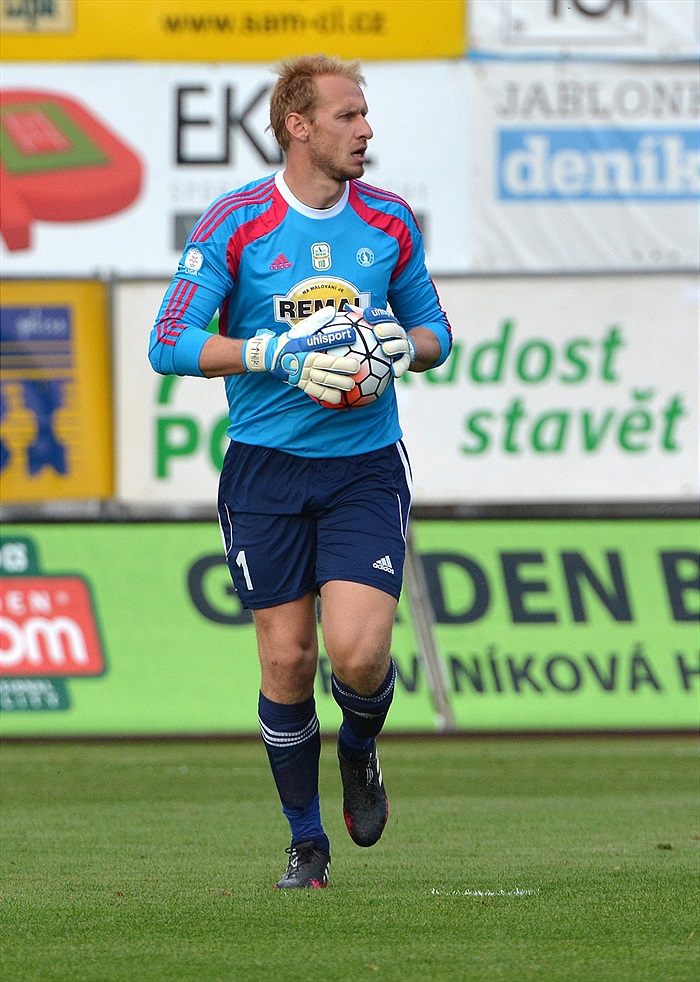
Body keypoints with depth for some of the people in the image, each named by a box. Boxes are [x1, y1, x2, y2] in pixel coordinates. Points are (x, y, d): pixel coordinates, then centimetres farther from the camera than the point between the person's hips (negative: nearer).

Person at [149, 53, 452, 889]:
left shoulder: (390, 223, 4)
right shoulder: (234, 223, -5)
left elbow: (433, 331, 17)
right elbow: (170, 343, -8)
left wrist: (407, 345, -7)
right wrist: (279, 356, -19)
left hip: (366, 468, 1)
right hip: (266, 469, -1)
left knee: (359, 651, -15)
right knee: (287, 659, 0)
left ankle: (360, 752, 20)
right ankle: (305, 839, 18)